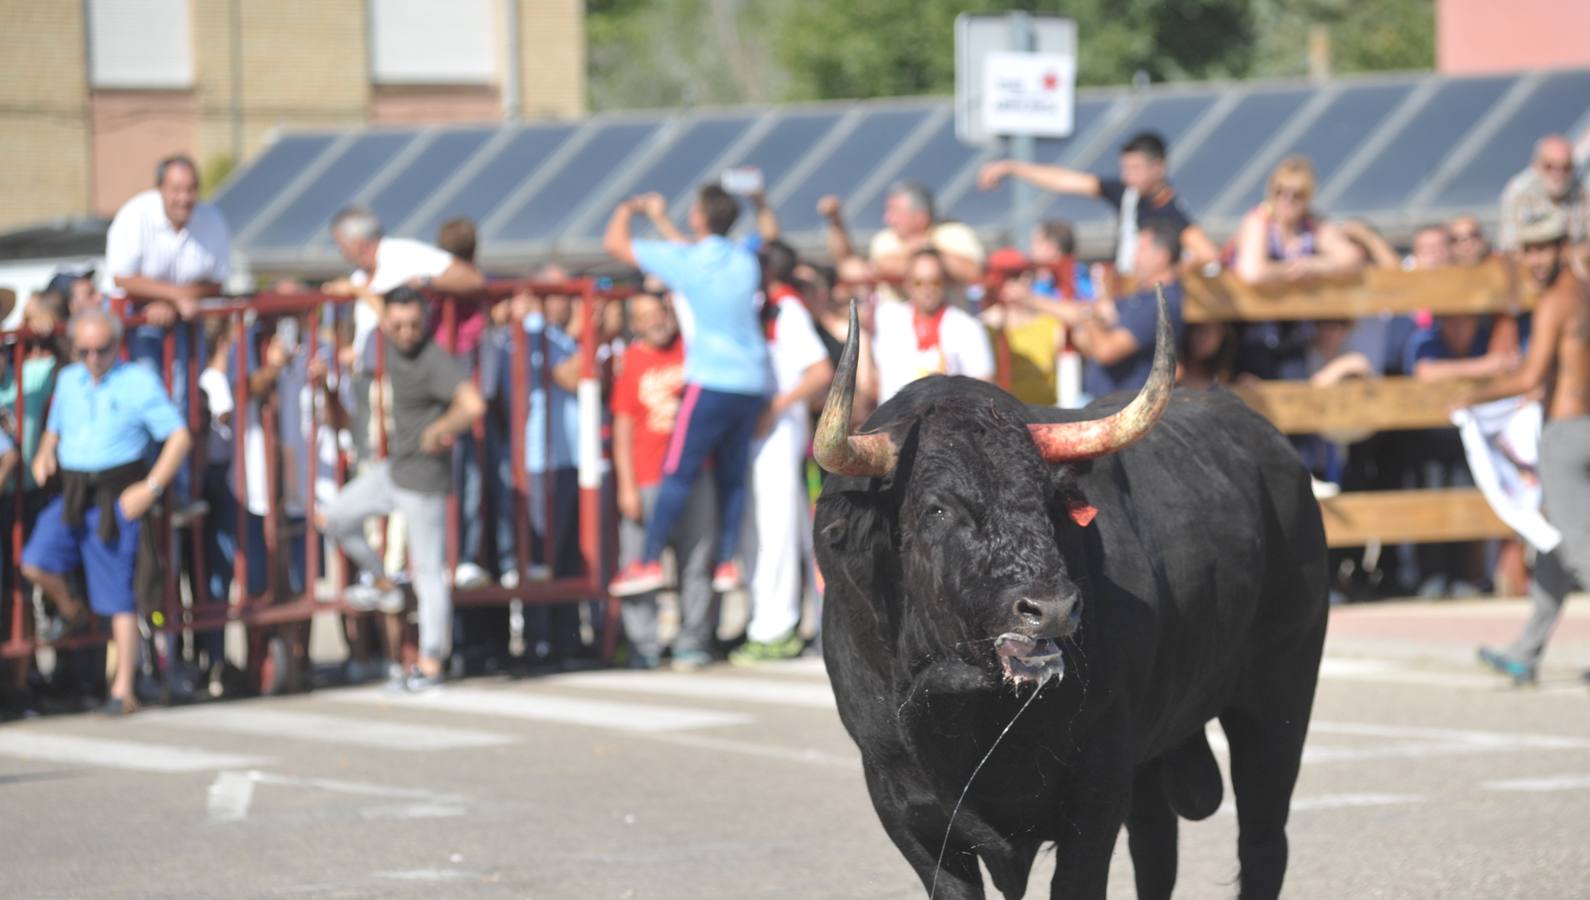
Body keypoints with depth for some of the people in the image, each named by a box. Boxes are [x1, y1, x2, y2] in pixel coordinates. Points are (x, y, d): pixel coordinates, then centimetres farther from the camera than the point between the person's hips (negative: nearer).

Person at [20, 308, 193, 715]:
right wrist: (44, 455, 3)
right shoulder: (68, 380, 12)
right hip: (72, 494, 5)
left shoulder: (139, 382, -5)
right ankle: (69, 610, 15)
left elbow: (179, 438, -7)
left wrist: (151, 488, -15)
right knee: (36, 564, -17)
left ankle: (123, 691, 2)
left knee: (118, 599, -4)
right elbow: (54, 430, 27)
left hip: (116, 500, -5)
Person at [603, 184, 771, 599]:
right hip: (753, 383, 6)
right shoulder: (744, 261, 12)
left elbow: (614, 243, 2)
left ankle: (649, 562, -8)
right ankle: (727, 562, 6)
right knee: (732, 476, 10)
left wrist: (626, 210, 21)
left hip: (712, 382, -6)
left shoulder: (685, 260, -5)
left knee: (678, 473, -5)